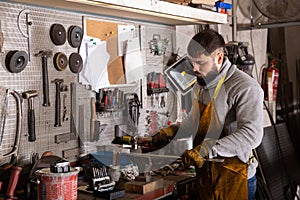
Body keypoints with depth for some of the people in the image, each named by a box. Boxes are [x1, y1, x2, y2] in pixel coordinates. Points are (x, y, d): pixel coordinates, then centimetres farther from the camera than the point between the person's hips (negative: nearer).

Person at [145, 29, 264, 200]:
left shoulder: (245, 87, -18)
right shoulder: (201, 84, 10)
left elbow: (252, 134, -28)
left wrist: (207, 150, -33)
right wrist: (173, 131, 6)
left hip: (234, 179, -7)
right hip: (204, 175, 7)